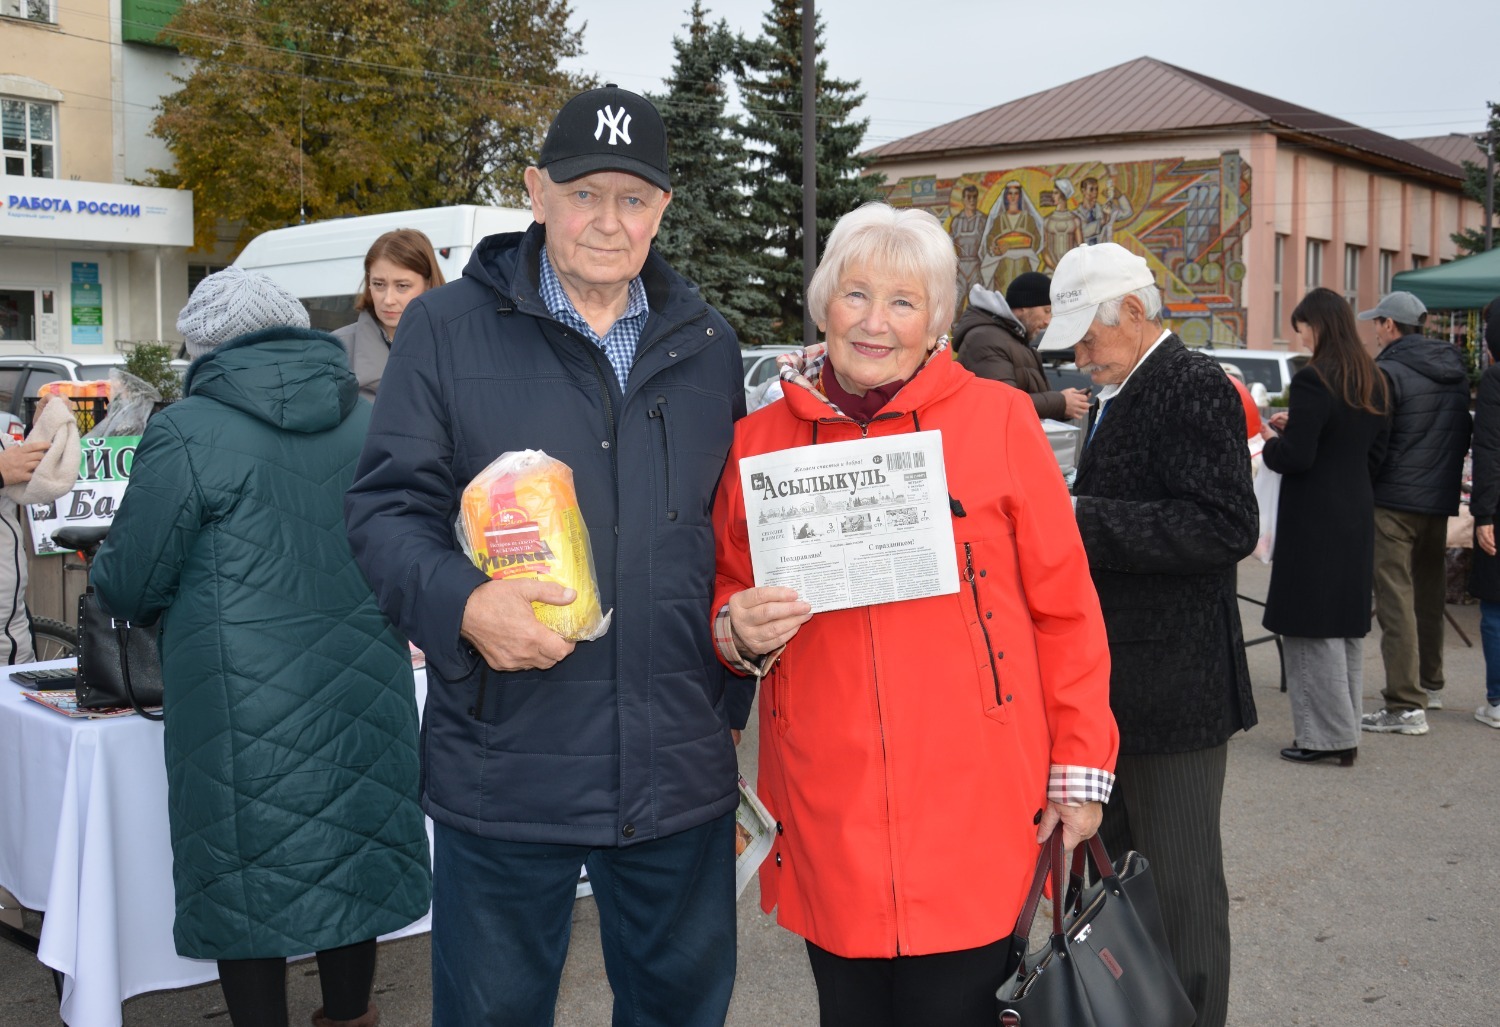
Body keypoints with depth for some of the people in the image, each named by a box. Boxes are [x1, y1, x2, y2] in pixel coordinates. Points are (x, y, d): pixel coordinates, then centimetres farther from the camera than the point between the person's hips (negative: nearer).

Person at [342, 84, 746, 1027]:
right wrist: (461, 603, -23)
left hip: (681, 769, 3)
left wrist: (735, 703, 14)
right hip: (504, 765, -3)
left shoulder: (708, 346, 10)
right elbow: (388, 505, -3)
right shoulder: (447, 328, -1)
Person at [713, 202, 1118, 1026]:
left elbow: (1063, 608, 1)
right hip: (827, 828, 2)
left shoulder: (997, 419, -2)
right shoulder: (759, 442, 5)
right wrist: (739, 632, -8)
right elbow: (723, 605, 14)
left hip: (974, 826, -2)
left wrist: (1079, 770, 0)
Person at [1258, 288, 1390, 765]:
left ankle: (1326, 734, 1)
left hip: (1314, 521, -9)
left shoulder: (1313, 381, -16)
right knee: (1347, 627, 15)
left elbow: (1295, 457, -20)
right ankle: (1344, 731, 22)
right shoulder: (1373, 382, 10)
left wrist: (1270, 442, 2)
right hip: (1357, 515, 9)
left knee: (1311, 629, -1)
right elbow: (1374, 453, 16)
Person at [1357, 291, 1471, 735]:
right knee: (1429, 594, 21)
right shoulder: (1455, 368, 10)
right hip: (1440, 499, 8)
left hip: (1394, 501, -8)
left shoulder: (1389, 373, -15)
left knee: (1396, 601, -6)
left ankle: (1405, 706, -7)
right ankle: (1429, 682, 35)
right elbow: (1464, 432, 17)